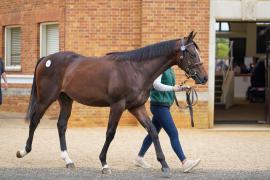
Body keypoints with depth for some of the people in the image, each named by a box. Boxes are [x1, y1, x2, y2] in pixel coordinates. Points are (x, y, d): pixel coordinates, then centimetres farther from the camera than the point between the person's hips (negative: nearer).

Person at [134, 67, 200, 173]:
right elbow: (156, 84, -26)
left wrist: (181, 88, 6)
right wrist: (172, 88, -35)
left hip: (164, 106, 10)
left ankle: (139, 158, 27)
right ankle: (185, 163, -15)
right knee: (173, 134, -12)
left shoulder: (169, 69, 13)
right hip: (159, 105, -10)